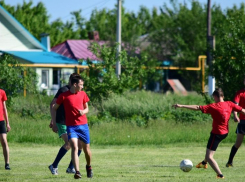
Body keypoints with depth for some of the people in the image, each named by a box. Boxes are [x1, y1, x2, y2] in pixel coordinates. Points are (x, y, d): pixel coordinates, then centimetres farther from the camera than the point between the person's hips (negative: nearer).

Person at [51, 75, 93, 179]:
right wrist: (54, 123, 2)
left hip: (83, 125, 4)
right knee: (74, 147, -19)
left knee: (86, 148, 11)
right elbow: (54, 108, 7)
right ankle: (77, 172, -26)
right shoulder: (64, 96, -4)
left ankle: (89, 167, 38)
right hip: (71, 126, -4)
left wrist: (83, 111, -6)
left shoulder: (83, 94, 7)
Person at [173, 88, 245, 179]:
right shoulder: (229, 104, -5)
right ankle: (204, 163, 57)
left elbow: (197, 108, -23)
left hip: (216, 133, -8)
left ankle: (220, 175, -16)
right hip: (225, 132, 8)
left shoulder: (213, 107, -20)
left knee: (209, 157, -6)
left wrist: (182, 106, -23)